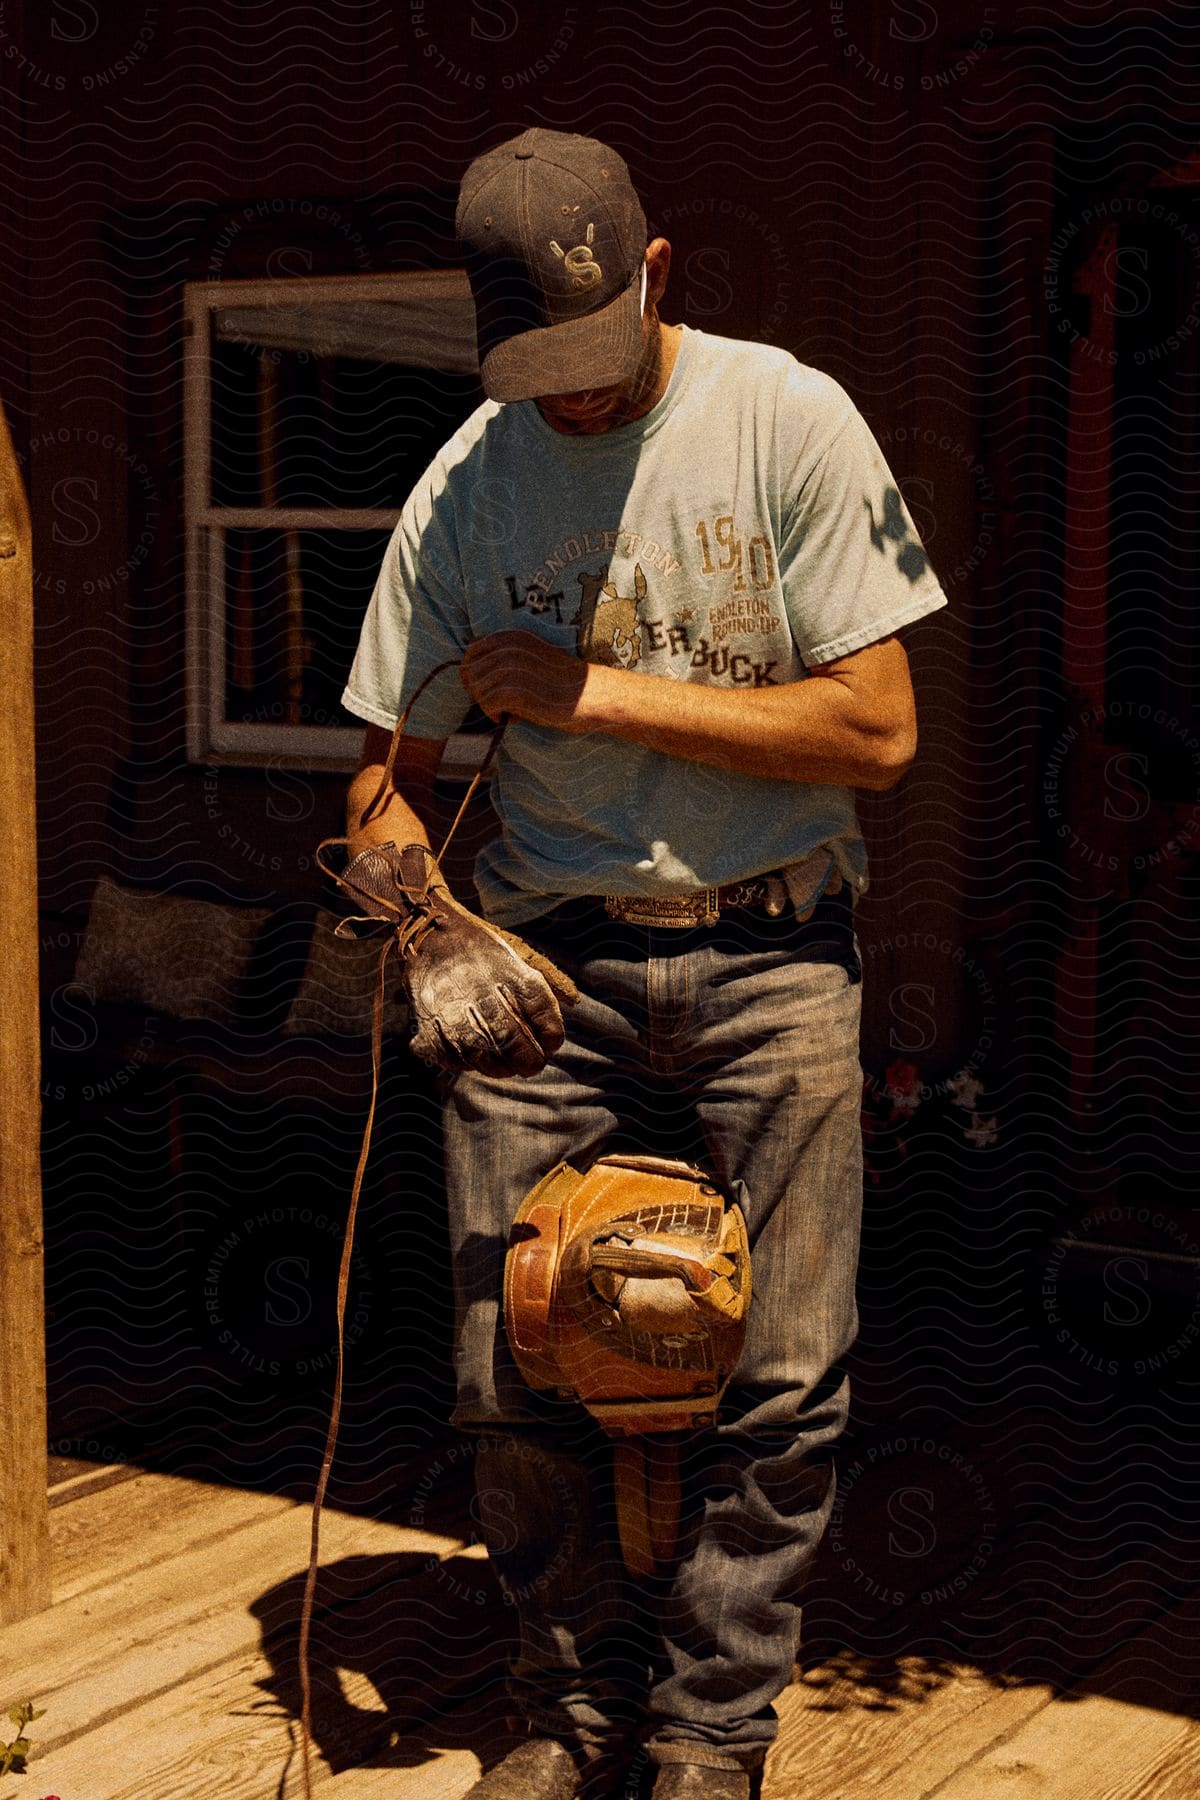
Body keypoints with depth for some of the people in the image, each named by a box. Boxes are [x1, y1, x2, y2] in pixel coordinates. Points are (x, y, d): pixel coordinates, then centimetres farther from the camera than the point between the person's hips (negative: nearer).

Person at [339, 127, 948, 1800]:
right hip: (547, 954, 2)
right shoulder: (463, 489, 2)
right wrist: (431, 928, -11)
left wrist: (599, 692, -12)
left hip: (769, 952, -2)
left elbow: (878, 726, -10)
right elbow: (390, 771, 10)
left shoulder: (789, 421, -6)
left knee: (781, 1378, -4)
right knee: (515, 1379, 0)